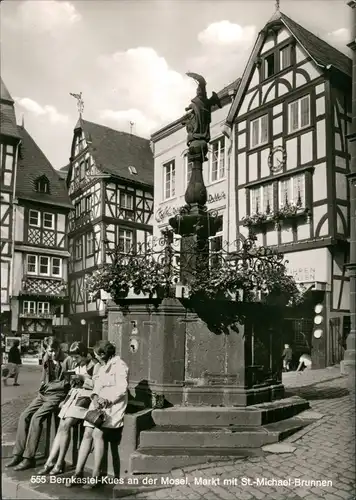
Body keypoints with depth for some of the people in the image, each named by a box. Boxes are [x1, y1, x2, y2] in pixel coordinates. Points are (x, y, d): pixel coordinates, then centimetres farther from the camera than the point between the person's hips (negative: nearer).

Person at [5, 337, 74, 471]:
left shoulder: (67, 361, -7)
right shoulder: (46, 360, 11)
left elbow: (70, 382, -7)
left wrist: (50, 386, -8)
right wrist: (43, 385, 4)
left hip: (57, 395, -7)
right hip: (44, 394, 7)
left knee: (36, 418, -22)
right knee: (24, 416, -9)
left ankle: (29, 458, -16)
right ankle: (18, 454, -3)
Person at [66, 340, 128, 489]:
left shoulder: (119, 365, -4)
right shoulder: (102, 367, 24)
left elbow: (122, 389, -12)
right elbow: (97, 387, 17)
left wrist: (107, 400, -18)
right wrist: (95, 396, -3)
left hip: (113, 404, -7)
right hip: (99, 402, 8)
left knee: (97, 433, -20)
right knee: (87, 433, -6)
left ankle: (96, 476, -15)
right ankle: (78, 472, -4)